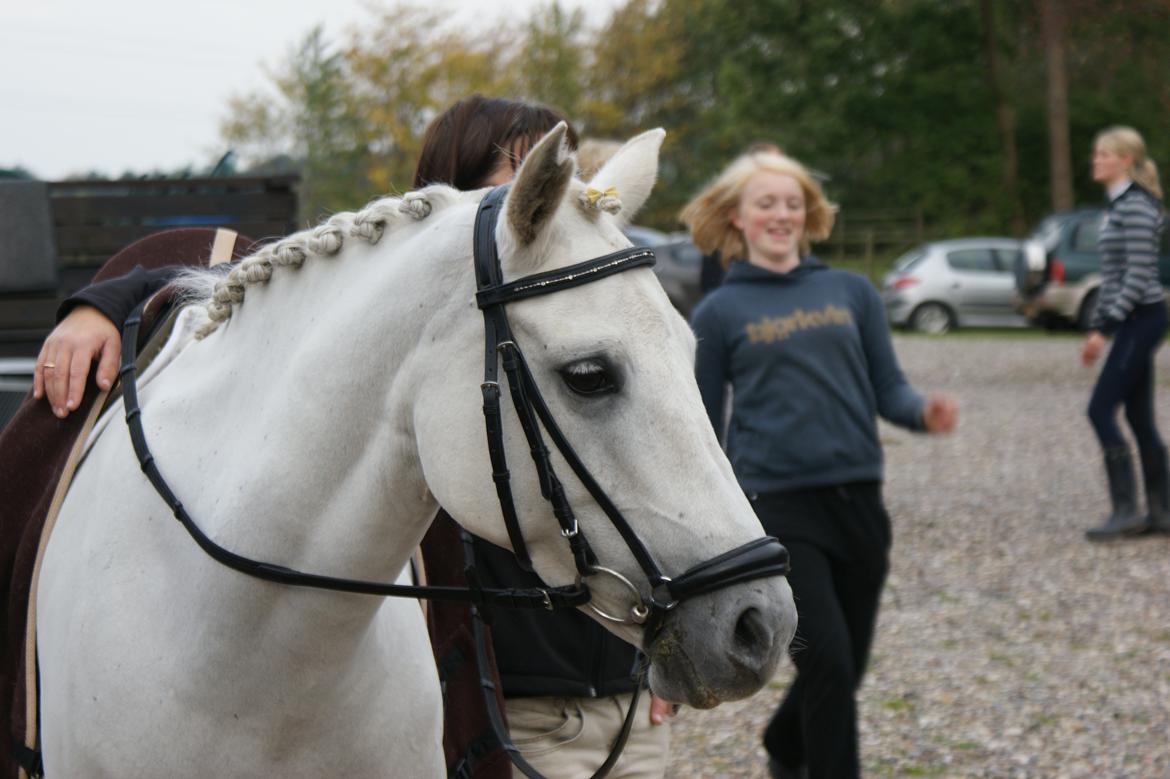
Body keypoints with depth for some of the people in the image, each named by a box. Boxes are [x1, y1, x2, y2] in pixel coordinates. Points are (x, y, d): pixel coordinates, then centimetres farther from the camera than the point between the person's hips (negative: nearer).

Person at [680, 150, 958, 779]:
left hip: (857, 499, 4)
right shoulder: (718, 313, 5)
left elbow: (888, 389, 11)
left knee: (845, 668, 13)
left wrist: (925, 413, -12)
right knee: (828, 662, -14)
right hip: (776, 503, -4)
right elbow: (704, 430, 5)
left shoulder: (851, 292, 12)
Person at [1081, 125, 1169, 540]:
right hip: (1134, 320, 10)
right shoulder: (1118, 206, 15)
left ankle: (1125, 509, -7)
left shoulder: (1135, 207, -15)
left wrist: (1105, 328, -22)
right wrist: (1096, 326, 19)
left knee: (1101, 409, -10)